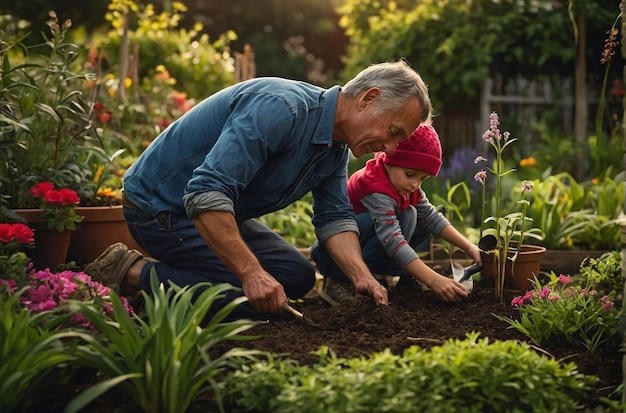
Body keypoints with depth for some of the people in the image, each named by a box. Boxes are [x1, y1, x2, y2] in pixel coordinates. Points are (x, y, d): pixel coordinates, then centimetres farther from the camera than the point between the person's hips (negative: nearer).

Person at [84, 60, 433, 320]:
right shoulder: (280, 108, -31)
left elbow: (335, 218, 4)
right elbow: (205, 193, -37)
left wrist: (362, 277, -13)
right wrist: (251, 273, -37)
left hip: (218, 207, 10)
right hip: (161, 205, -10)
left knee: (298, 277, 8)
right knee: (257, 300, -20)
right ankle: (133, 273, -7)